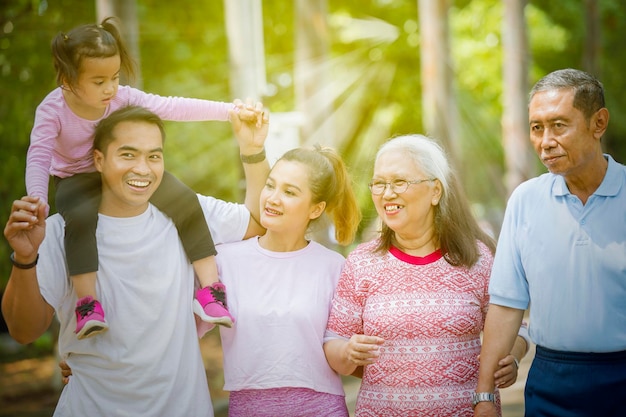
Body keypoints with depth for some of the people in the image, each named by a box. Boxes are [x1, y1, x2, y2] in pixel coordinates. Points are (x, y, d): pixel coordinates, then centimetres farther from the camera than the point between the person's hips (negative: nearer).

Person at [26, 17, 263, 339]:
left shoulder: (122, 97, -15)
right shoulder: (52, 110, -20)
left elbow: (173, 107, -21)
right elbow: (38, 158, -26)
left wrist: (230, 111, -30)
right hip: (77, 180, -3)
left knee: (185, 199, -18)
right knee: (80, 217, -39)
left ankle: (210, 290, -18)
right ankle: (87, 303, -34)